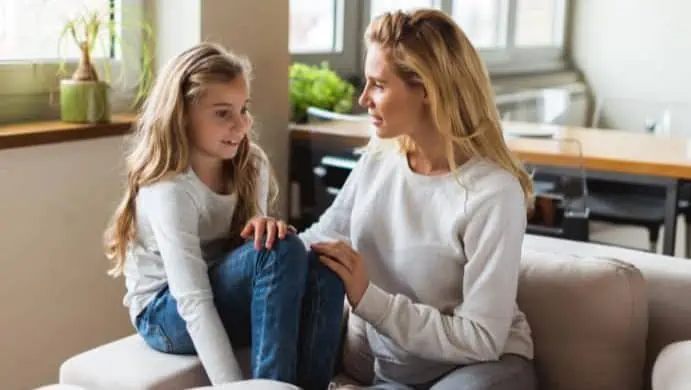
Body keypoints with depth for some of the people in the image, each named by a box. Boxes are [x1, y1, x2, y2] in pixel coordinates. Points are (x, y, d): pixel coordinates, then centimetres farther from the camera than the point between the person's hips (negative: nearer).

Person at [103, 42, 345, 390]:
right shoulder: (168, 191, -25)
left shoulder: (252, 165, -4)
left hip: (223, 298, 6)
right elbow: (193, 303, -31)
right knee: (282, 251, -30)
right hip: (166, 315, -6)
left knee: (323, 266, -23)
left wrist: (264, 228, -22)